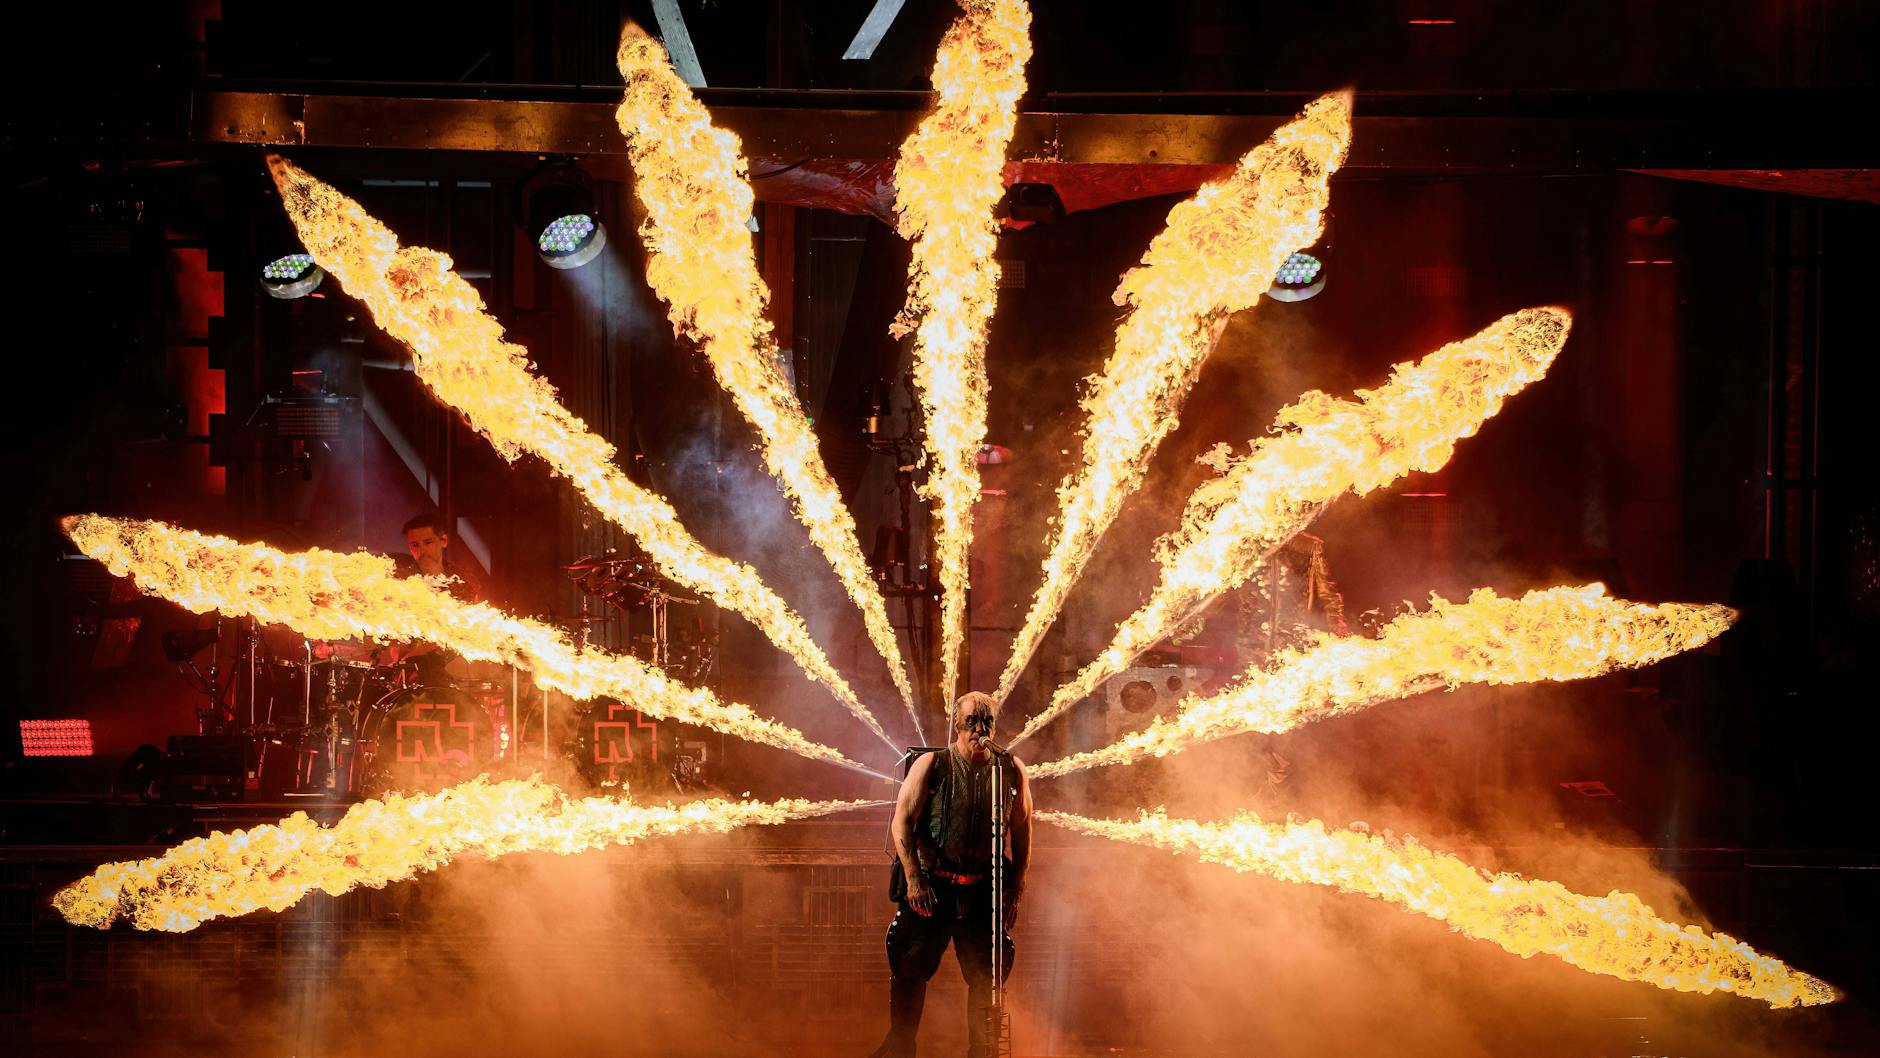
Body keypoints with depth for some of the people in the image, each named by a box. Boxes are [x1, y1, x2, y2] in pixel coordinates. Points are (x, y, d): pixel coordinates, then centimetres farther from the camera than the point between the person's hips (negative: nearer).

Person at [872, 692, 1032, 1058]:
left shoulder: (1012, 770, 3)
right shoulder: (931, 765, -3)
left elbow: (1022, 832, 10)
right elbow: (901, 823, -4)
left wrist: (1015, 888, 6)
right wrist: (914, 879, -11)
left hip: (985, 890, 2)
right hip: (931, 885, -2)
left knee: (986, 975, 3)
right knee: (910, 969, 2)